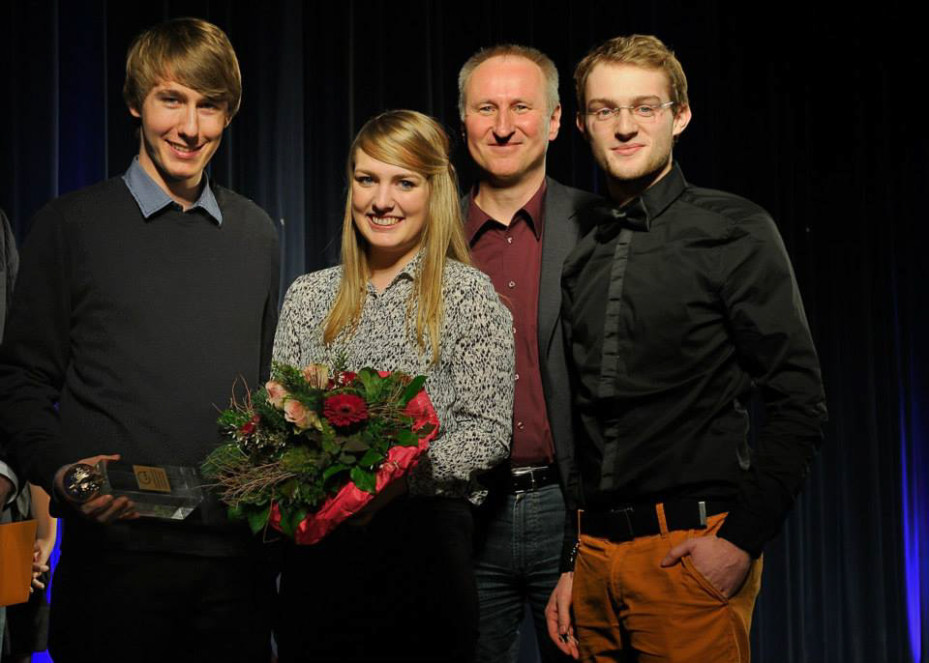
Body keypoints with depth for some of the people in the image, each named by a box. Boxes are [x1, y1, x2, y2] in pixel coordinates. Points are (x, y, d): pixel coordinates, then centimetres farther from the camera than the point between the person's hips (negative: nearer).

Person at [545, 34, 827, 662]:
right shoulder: (582, 256, 12)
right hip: (594, 552, 5)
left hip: (692, 552, -5)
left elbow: (799, 402, -7)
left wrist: (742, 540, -14)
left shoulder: (734, 231, -3)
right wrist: (567, 564, 10)